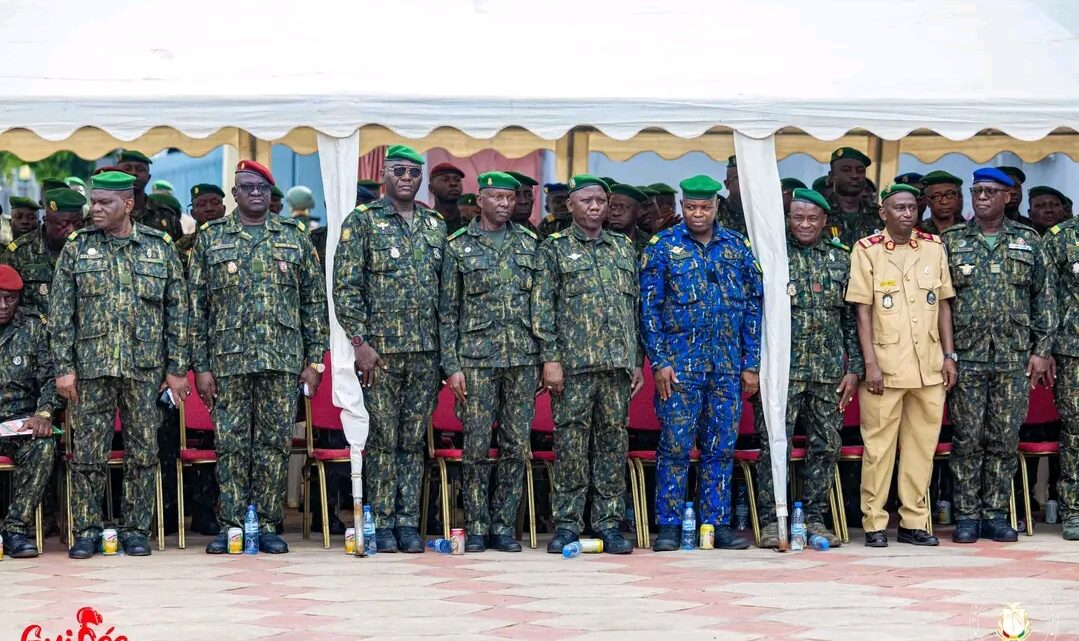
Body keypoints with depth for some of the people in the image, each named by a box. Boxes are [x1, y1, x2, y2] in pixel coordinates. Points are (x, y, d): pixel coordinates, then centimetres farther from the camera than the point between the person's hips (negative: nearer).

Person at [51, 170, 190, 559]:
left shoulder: (160, 247, 4)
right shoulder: (77, 247, 4)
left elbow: (177, 311, 6)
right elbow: (60, 312, 3)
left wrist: (177, 368, 1)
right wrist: (64, 367, -4)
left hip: (145, 367, 0)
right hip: (91, 365, 0)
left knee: (143, 451, 4)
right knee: (88, 453, 1)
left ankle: (136, 530, 13)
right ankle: (86, 531, 10)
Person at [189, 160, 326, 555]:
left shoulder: (294, 237, 9)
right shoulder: (211, 238, 7)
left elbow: (314, 302, 9)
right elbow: (197, 305, 5)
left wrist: (314, 361, 3)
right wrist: (200, 365, -1)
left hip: (283, 359, 1)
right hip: (228, 358, -1)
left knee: (274, 445, 2)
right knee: (231, 444, 1)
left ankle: (267, 525, 10)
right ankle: (231, 526, 7)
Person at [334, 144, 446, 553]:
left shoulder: (436, 226, 13)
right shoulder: (362, 221, 0)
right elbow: (346, 286, -5)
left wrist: (446, 347, 10)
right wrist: (359, 342, -12)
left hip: (426, 351, 4)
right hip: (380, 350, -4)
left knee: (414, 440, 7)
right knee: (383, 439, 0)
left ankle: (408, 522, 12)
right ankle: (383, 524, 6)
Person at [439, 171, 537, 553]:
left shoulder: (529, 243, 11)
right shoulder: (458, 246, 3)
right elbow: (447, 310, 2)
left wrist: (544, 359, 6)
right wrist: (451, 366, -5)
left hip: (523, 358, 3)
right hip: (476, 358, -2)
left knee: (517, 446, 3)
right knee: (476, 446, -2)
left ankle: (504, 525, 11)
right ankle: (476, 527, 7)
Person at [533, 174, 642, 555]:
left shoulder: (624, 248, 16)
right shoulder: (555, 248, 4)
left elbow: (636, 307, 18)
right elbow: (543, 307, -1)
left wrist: (638, 361, 12)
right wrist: (550, 357, -10)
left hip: (618, 363, 4)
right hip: (573, 364, -4)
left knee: (613, 442, 4)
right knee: (570, 444, -2)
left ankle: (609, 524, 9)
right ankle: (567, 524, 4)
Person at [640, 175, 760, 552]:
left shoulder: (738, 247, 9)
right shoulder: (663, 247, 1)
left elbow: (753, 306, 11)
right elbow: (649, 308, -1)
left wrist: (751, 363, 5)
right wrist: (659, 361, -8)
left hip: (728, 366, 3)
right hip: (680, 363, -3)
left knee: (721, 449, 6)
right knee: (675, 446, -2)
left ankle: (717, 523, 12)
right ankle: (669, 526, 4)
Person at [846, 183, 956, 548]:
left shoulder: (933, 247, 9)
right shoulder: (867, 250, -2)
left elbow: (944, 305, 13)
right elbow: (863, 310, -4)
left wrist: (949, 356, 7)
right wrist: (870, 364, -10)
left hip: (929, 365, 4)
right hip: (886, 365, -4)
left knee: (923, 443, 6)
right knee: (879, 445, 0)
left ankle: (914, 521, 14)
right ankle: (874, 524, 6)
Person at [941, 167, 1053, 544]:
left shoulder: (1028, 241, 9)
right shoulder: (951, 242, 5)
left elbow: (1043, 299, 9)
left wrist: (1041, 350, 2)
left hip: (1014, 358, 1)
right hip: (966, 357, -1)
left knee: (1005, 439, 4)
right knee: (968, 439, 0)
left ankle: (995, 514, 12)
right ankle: (966, 516, 6)